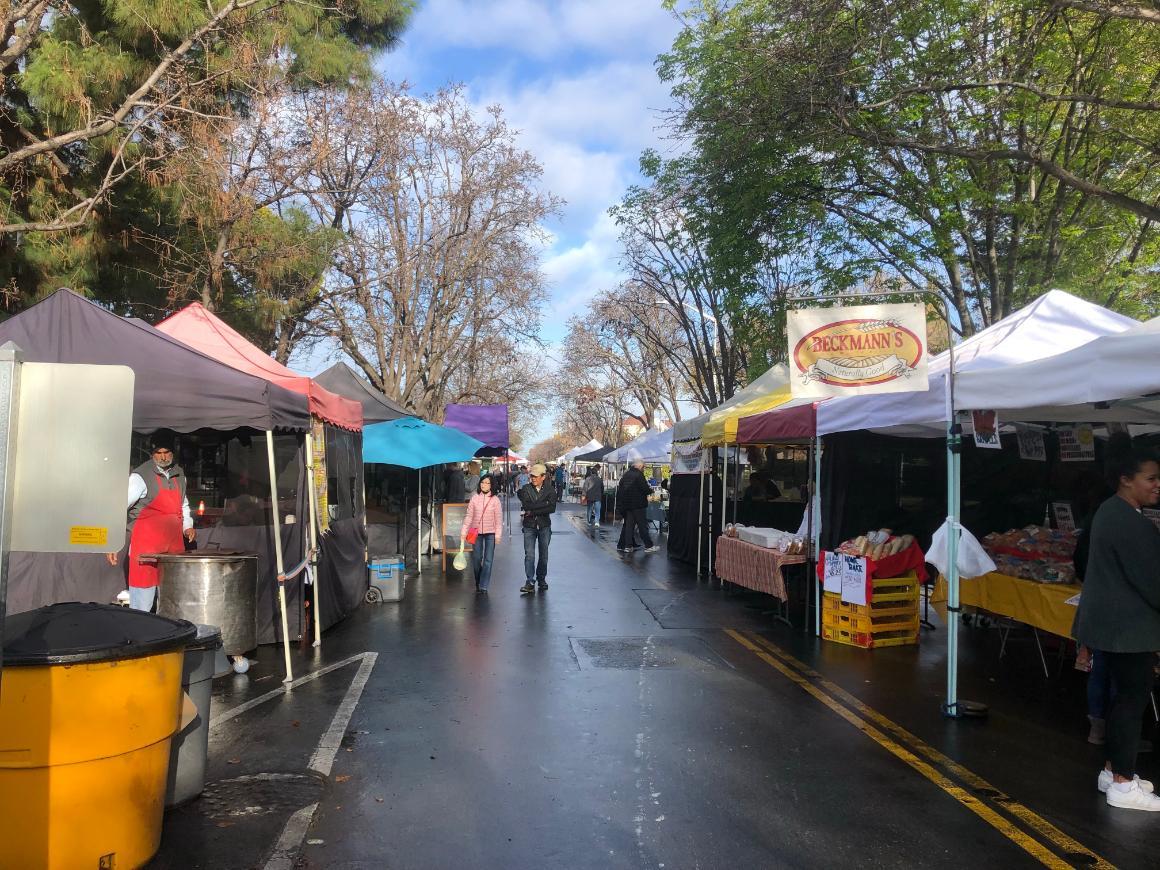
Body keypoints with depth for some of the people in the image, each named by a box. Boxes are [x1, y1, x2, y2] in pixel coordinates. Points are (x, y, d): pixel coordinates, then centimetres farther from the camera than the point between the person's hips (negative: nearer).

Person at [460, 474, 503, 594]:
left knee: (488, 560, 0)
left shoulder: (495, 500, -3)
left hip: (490, 533, -1)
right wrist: (464, 531, -5)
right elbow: (468, 516, 1)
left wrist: (498, 535, -7)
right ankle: (478, 583, 28)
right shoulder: (474, 498, 0)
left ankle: (484, 586, 6)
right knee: (476, 559, 8)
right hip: (476, 532, 1)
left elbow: (499, 518, -2)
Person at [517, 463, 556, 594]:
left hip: (544, 526, 1)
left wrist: (533, 511, -16)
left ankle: (541, 579, 25)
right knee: (529, 555, -8)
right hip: (529, 526, -1)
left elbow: (552, 508, -15)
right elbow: (526, 506, -16)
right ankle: (530, 583, -8)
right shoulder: (526, 489, -1)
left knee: (544, 555, 10)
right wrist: (544, 504, -18)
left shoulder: (550, 490, -2)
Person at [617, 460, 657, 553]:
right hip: (637, 504, -7)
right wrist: (651, 490, 2)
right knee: (642, 525, -2)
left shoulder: (626, 474, 10)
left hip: (627, 504, 7)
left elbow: (620, 487, 14)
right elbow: (645, 489, -20)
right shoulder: (639, 475, -15)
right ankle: (648, 546, 2)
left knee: (628, 525, 11)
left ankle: (627, 546, 10)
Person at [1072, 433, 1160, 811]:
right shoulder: (1130, 521, -21)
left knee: (1124, 694, 17)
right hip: (1127, 624, -10)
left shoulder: (1111, 511, 13)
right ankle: (1123, 785, 5)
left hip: (1112, 619, 10)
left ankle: (1113, 770, 26)